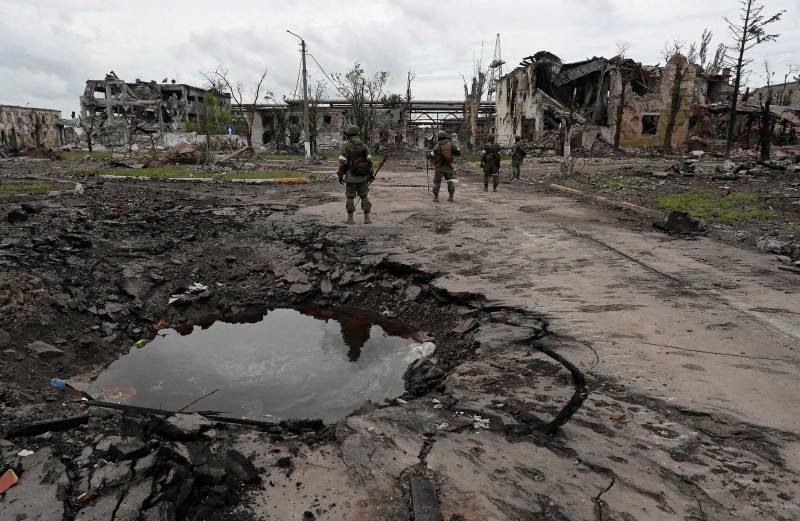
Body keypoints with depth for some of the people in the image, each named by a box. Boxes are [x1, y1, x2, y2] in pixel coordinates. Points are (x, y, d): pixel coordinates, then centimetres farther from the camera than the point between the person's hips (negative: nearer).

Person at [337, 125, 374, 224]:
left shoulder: (346, 147, -8)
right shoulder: (364, 146, 4)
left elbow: (342, 163, -10)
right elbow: (369, 161, 4)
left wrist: (340, 176, -2)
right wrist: (370, 174, 10)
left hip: (351, 176, -3)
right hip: (363, 176, 3)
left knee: (350, 197, 5)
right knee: (364, 196, 10)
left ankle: (350, 219, 6)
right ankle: (367, 218, 7)